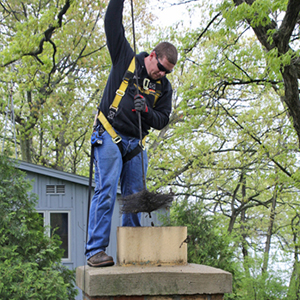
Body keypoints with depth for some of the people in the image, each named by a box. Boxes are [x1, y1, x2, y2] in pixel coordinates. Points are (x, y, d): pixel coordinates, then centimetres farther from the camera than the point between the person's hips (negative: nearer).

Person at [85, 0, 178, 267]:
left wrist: (147, 110, -11)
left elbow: (162, 120, 8)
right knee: (106, 192, -13)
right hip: (109, 136, -5)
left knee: (134, 198, 4)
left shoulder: (164, 87, 12)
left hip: (135, 144, 5)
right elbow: (112, 24, 0)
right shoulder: (126, 60, 3)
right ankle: (95, 250, -14)